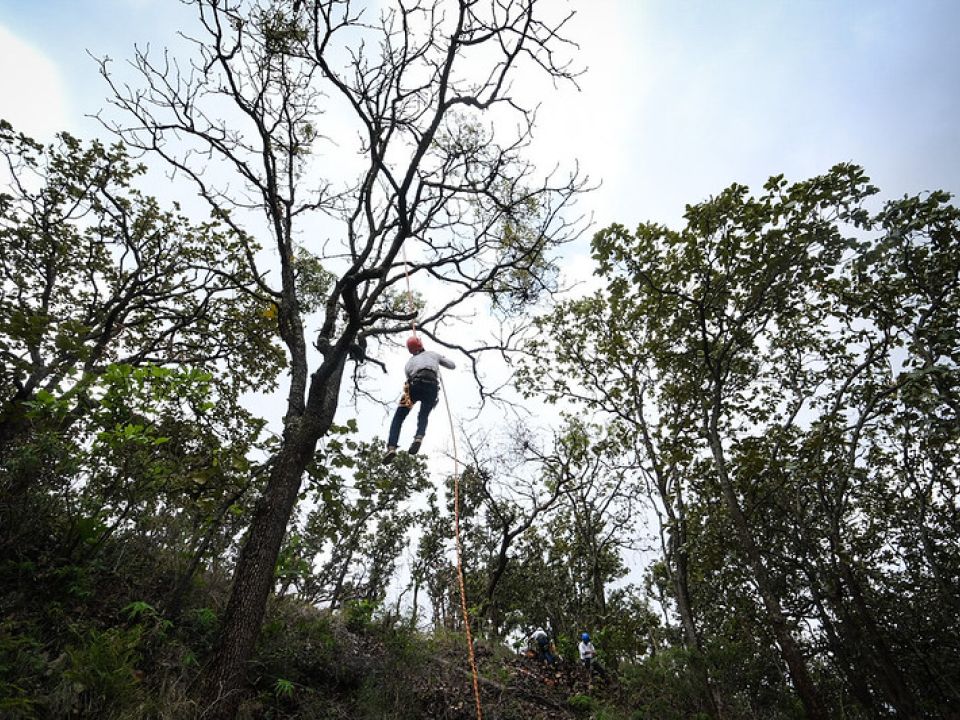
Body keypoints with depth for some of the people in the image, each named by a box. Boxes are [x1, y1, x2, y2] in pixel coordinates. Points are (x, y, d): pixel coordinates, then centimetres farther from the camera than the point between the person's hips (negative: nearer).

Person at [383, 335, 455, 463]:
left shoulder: (409, 362, 33)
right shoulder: (433, 354, 33)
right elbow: (452, 365, 38)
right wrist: (440, 361, 57)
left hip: (416, 383, 0)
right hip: (432, 386, 0)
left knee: (398, 417, 9)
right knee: (423, 416, 17)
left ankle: (391, 447, -12)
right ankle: (419, 437, -16)